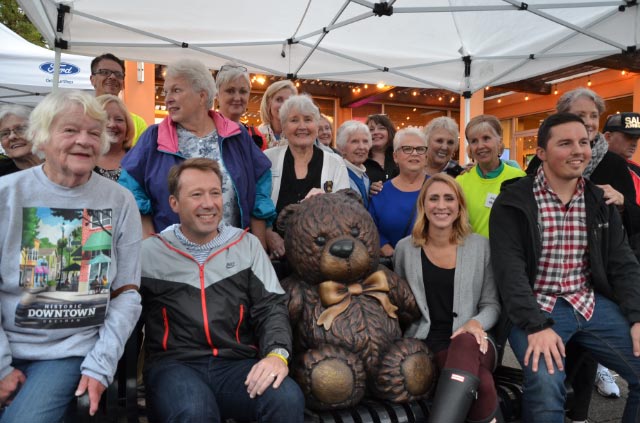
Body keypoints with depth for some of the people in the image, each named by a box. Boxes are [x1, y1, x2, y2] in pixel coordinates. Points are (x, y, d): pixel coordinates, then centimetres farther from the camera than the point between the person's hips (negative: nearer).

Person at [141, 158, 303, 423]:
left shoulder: (247, 245, 13)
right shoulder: (149, 252, 9)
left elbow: (271, 306, 6)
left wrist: (277, 353, -11)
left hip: (239, 363, 2)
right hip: (174, 363, -2)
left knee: (287, 399, -27)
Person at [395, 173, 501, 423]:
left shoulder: (480, 246, 6)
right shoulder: (405, 248, 7)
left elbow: (492, 304, 9)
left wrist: (476, 323, -12)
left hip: (472, 343, 1)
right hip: (426, 343, -1)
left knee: (465, 344, -40)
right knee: (481, 384, -36)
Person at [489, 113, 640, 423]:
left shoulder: (600, 201, 9)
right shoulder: (513, 202, -9)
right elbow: (509, 270, -16)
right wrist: (536, 325, -25)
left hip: (591, 303, 6)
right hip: (536, 307, -5)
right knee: (546, 381, -29)